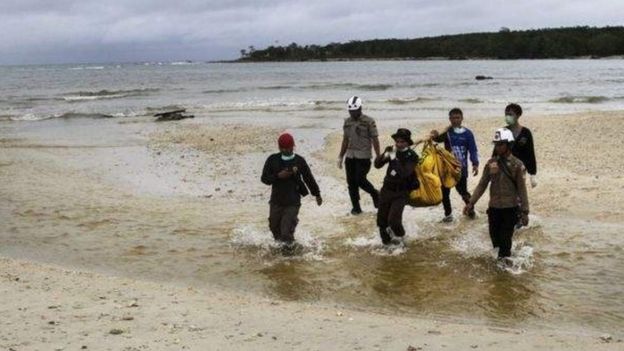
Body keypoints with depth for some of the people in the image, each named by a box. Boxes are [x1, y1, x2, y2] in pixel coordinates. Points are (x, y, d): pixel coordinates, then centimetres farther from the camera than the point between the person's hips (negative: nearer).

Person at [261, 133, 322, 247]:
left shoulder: (299, 161, -2)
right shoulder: (273, 160, -1)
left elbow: (309, 178, 8)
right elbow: (264, 178, -1)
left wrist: (317, 194, 15)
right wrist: (278, 176, -17)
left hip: (293, 202, -2)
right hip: (276, 201, 3)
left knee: (287, 232, -10)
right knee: (274, 226, 15)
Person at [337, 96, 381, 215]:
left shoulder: (368, 121, -6)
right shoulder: (347, 122, 10)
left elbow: (375, 140, -6)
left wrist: (378, 157, -8)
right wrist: (341, 156, 16)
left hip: (363, 157, -5)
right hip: (350, 156, 5)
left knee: (360, 180, -11)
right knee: (351, 182, 3)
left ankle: (375, 194, 17)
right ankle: (356, 207, 13)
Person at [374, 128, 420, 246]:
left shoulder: (412, 156, -11)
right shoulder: (391, 150, 0)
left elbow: (405, 173, -24)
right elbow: (377, 164, -5)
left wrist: (394, 159, -29)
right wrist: (384, 156, -24)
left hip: (401, 193, -4)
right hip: (387, 189, 4)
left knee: (393, 219, -15)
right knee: (381, 218, 8)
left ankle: (399, 235, 17)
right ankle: (386, 239, 32)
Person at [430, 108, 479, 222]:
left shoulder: (467, 133, -2)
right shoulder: (447, 132, -3)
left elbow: (473, 150, -3)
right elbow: (438, 138, -23)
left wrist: (475, 164, -15)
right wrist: (435, 136, -47)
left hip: (461, 168, -1)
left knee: (462, 190, 6)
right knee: (444, 191, 4)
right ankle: (448, 214, 19)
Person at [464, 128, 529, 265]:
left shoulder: (517, 165, -8)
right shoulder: (491, 163, 2)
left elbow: (522, 190, -7)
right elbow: (482, 184, 6)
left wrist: (524, 212, -8)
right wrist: (471, 202, 0)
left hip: (510, 208, -4)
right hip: (494, 207, 4)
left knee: (505, 239, 1)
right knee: (495, 238, 12)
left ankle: (503, 259, 15)